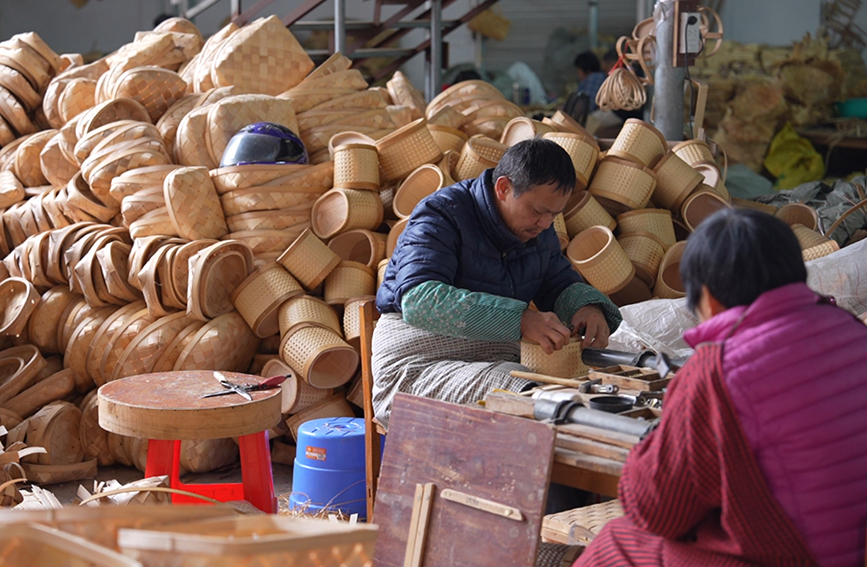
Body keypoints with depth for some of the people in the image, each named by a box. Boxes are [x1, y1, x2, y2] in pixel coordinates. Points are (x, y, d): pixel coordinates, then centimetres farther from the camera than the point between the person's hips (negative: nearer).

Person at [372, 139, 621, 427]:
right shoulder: (440, 214, -12)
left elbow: (561, 283, 26)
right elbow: (419, 300, -27)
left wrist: (587, 307, -1)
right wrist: (520, 320, -35)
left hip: (497, 361, 7)